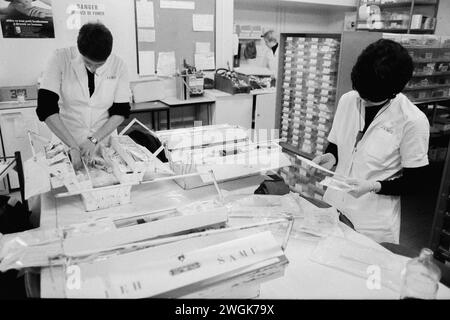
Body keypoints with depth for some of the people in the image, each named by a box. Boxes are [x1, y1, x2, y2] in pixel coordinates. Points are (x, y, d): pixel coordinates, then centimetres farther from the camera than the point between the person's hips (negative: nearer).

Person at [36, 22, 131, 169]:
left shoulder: (117, 65, -5)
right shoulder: (61, 59, -8)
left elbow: (121, 111, -2)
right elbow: (46, 108, -13)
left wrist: (94, 140, -13)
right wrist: (73, 146, -20)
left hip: (105, 144, 1)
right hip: (66, 146, 0)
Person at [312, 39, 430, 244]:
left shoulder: (413, 120, -16)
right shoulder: (347, 101, -3)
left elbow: (415, 182, -9)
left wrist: (374, 186, -22)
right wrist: (330, 157, -10)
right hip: (333, 205, 4)